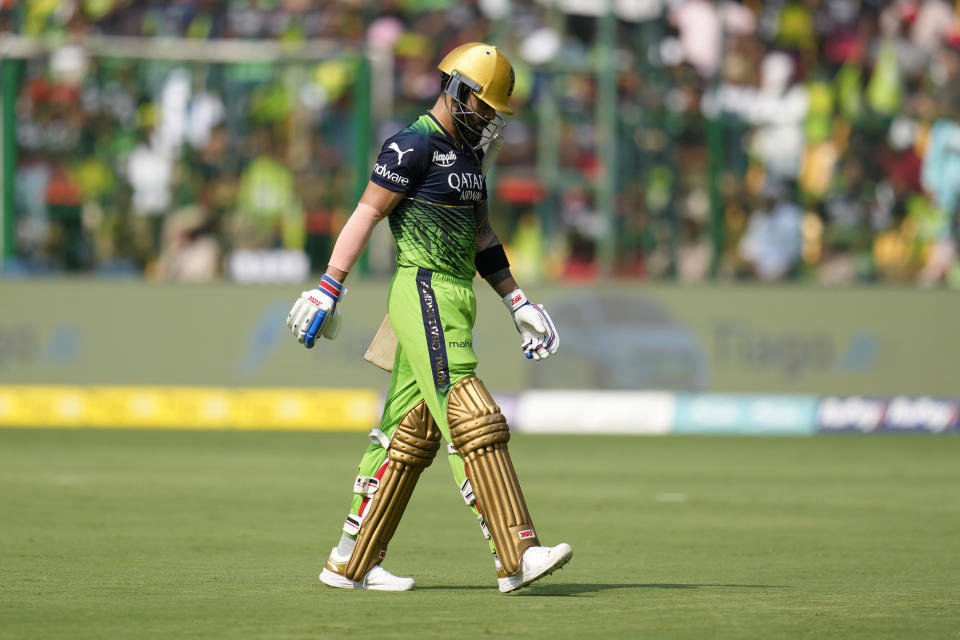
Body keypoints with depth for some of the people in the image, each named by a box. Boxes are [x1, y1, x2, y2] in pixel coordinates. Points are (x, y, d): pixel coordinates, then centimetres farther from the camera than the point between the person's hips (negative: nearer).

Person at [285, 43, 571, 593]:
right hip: (424, 294, -10)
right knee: (473, 425, -14)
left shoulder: (467, 152, 18)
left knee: (411, 434, 10)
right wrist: (328, 290, -14)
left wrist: (518, 303, 21)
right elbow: (366, 215, -12)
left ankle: (351, 563, 15)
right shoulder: (415, 146, -10)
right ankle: (516, 556, -19)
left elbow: (480, 236, 24)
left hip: (455, 300, 10)